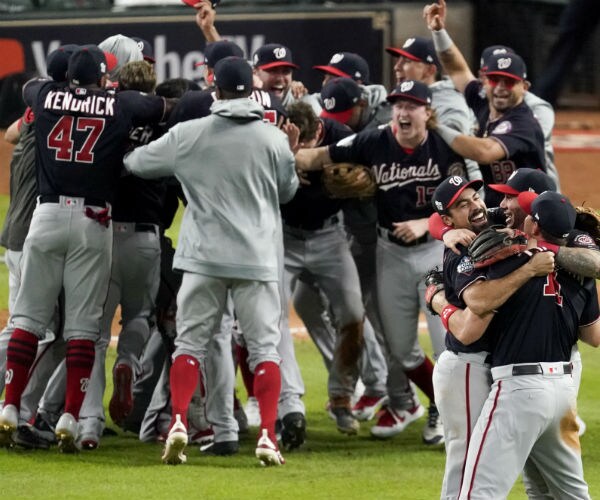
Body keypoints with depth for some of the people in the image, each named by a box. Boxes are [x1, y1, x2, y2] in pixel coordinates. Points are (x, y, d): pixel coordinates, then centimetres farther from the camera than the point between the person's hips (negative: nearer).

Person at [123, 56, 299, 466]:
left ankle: (179, 422, -7)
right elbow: (288, 190, 12)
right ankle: (268, 435, -5)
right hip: (257, 258, 0)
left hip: (204, 257, 0)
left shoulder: (188, 135, -2)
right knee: (265, 347, 4)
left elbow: (138, 163, 11)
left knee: (190, 341, 9)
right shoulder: (274, 139, -3)